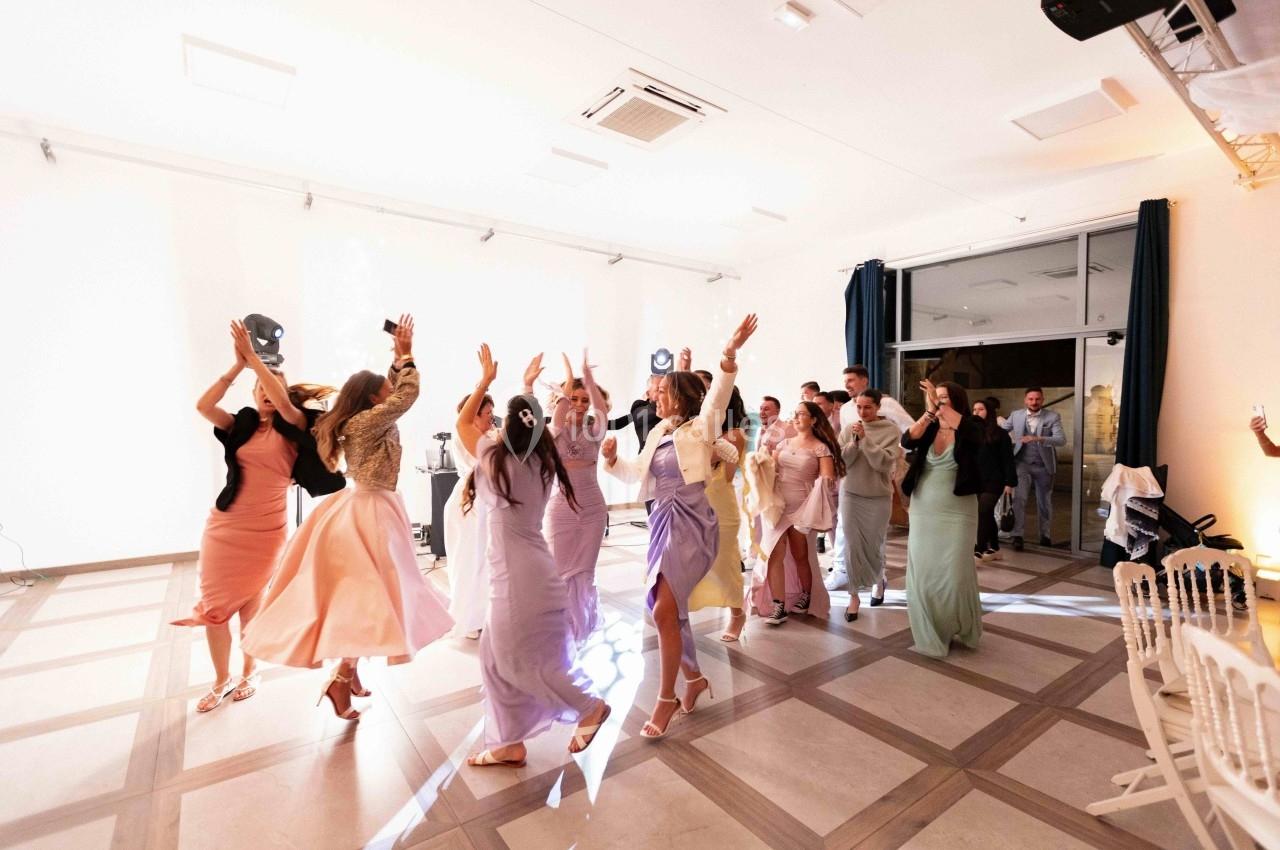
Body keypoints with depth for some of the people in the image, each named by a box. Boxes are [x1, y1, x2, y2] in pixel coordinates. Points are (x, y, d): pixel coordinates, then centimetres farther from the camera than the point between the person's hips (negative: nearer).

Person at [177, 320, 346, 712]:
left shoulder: (293, 427, -2)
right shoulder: (242, 425, 6)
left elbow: (284, 401, -22)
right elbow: (203, 406, -8)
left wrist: (253, 357, -17)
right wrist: (238, 365, -11)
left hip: (267, 528, -3)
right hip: (224, 525, 3)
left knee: (251, 604, 6)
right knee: (213, 606, 6)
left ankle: (249, 672, 29)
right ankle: (222, 679, 26)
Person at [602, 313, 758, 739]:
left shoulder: (700, 429, -7)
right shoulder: (659, 431, 11)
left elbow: (717, 396, -25)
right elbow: (636, 473, 19)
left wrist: (729, 355, -40)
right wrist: (612, 458, 1)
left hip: (691, 524, -7)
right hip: (662, 522, 7)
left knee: (664, 610, -12)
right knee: (668, 609, 14)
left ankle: (666, 697, 8)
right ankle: (694, 678, 36)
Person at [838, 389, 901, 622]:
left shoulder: (891, 431, -7)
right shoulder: (849, 430, 0)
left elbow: (884, 462, -18)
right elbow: (840, 461, -5)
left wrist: (865, 439, -21)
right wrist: (854, 441, -17)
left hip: (878, 496, -1)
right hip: (850, 494, 2)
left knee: (874, 545, 11)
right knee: (852, 545, 1)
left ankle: (878, 581, 41)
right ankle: (854, 595, 13)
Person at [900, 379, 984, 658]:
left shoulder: (970, 428, -2)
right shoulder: (928, 429, 5)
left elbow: (972, 434, -27)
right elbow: (907, 441, -15)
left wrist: (941, 406, -29)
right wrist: (929, 411, -25)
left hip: (957, 512, -3)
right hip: (923, 511, 3)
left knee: (955, 574, 1)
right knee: (923, 573, 6)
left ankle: (962, 630, 25)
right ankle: (931, 633, 22)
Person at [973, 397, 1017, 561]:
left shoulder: (999, 434, -4)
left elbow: (1008, 460, -5)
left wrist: (1009, 483, -9)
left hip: (993, 481, -4)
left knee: (983, 512, -14)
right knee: (987, 514, 12)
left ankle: (979, 550, -12)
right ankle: (994, 548, 24)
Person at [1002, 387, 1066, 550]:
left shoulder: (1053, 417, -6)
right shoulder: (1016, 415, 1)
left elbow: (1061, 440, -18)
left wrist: (1038, 439, -33)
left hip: (1043, 466, 0)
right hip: (1022, 463, 0)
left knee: (1044, 502, 13)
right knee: (1019, 498, -14)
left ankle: (1045, 536, 29)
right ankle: (1017, 535, -11)